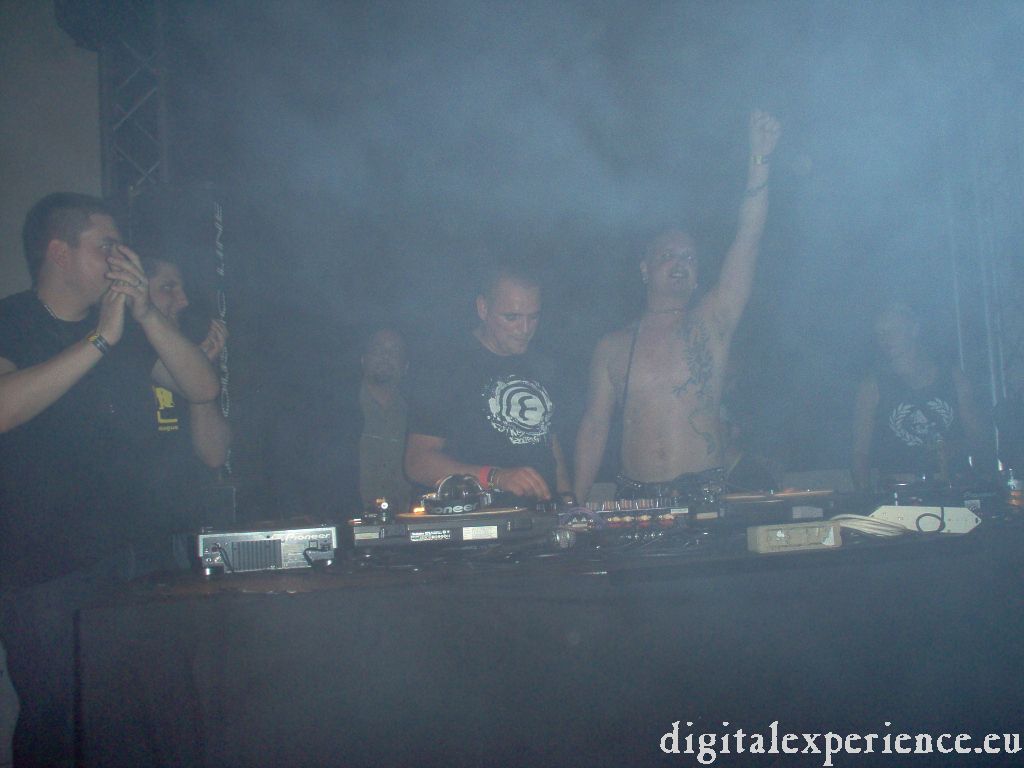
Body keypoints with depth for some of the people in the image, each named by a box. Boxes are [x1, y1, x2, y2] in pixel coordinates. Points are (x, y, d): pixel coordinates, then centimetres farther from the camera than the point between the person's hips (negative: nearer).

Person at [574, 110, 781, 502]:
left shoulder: (710, 323, 7)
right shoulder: (613, 348, 10)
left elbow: (747, 240, -1)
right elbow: (594, 426, 11)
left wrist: (760, 161, -9)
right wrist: (576, 505, 4)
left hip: (706, 495, -1)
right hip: (636, 499, 1)